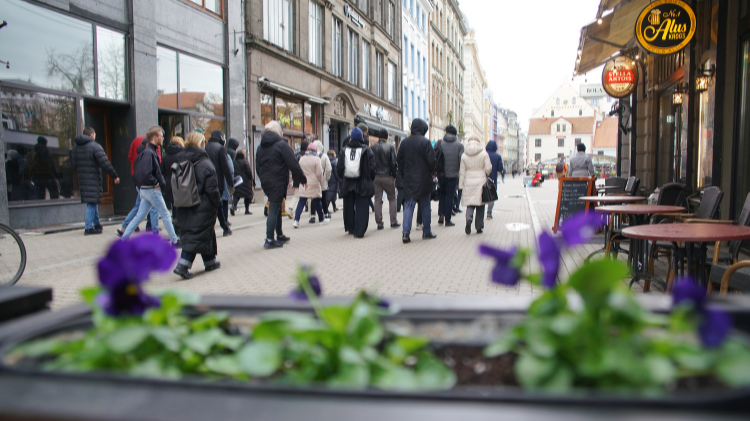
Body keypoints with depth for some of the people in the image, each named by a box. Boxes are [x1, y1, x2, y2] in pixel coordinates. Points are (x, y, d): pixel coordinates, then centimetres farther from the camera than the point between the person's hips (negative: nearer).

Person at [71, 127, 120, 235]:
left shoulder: (75, 148, 13)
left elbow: (73, 165, 15)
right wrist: (115, 176, -10)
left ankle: (96, 224, 26)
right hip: (93, 179, -7)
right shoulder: (95, 146, -9)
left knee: (93, 202, 18)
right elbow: (105, 163, -15)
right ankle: (88, 228, -8)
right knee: (92, 203, -5)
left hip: (82, 179, 7)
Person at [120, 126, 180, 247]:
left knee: (140, 216, 13)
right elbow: (146, 173, -27)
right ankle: (174, 241, 10)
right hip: (152, 190, -9)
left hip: (145, 190, 9)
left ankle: (124, 237, 14)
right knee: (166, 215, 1)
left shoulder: (150, 151, 12)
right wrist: (156, 184, -16)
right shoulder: (149, 153, -18)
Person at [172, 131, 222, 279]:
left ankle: (210, 262, 23)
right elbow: (212, 188, -15)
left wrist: (178, 206, 15)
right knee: (198, 235, 0)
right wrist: (218, 203, -4)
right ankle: (183, 264, -4)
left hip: (184, 206, 7)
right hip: (202, 207, -7)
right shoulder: (205, 164, -15)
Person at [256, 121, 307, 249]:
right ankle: (269, 240, -4)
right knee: (274, 209, -5)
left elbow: (258, 166, 15)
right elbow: (293, 165, -14)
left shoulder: (261, 147, 10)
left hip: (266, 182, 7)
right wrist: (303, 179, -5)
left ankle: (279, 235, 28)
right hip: (278, 183, -7)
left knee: (276, 209, 18)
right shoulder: (281, 144, -11)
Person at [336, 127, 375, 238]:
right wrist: (370, 179, 8)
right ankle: (359, 231, -7)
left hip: (347, 184, 3)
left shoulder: (344, 150, 1)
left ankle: (350, 228, 29)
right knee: (362, 208, -2)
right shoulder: (367, 150, -6)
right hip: (363, 184, -3)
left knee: (349, 207, 17)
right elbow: (372, 167, -7)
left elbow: (339, 167, 1)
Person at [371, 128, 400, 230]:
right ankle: (393, 221, 9)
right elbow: (394, 163, -8)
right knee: (392, 198, 10)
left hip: (376, 177, 3)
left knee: (378, 199, 5)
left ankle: (379, 223, 5)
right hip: (388, 176, -2)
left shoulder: (373, 147, 3)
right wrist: (395, 175, 2)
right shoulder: (390, 147, -7)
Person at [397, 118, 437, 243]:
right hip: (423, 179, -3)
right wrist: (432, 172, 6)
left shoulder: (404, 142, 4)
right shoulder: (425, 142, -11)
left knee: (408, 206, 3)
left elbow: (399, 160, 9)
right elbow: (431, 160, -11)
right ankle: (426, 232, 16)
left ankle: (406, 233, -9)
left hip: (409, 180, 3)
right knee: (425, 205, 9)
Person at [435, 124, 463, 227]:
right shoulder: (459, 145, -2)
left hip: (441, 174, 2)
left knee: (442, 194, 20)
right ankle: (447, 220, 7)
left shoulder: (439, 143, 1)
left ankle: (441, 214, 6)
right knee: (450, 196, 5)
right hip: (453, 175, -2)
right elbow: (462, 161, -8)